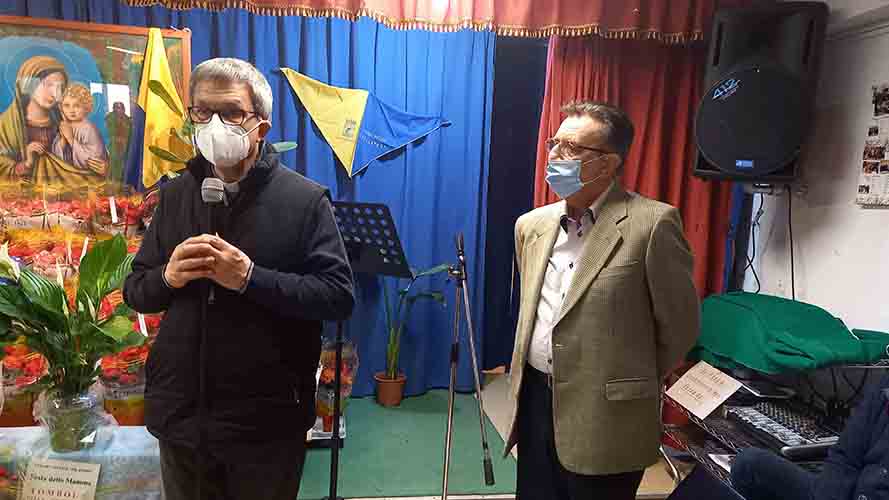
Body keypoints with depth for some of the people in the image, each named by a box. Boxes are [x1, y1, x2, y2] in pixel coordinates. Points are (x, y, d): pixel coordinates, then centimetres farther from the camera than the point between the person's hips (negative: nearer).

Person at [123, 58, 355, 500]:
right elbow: (135, 292, 10)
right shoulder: (175, 195, 6)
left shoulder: (305, 199, -8)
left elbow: (339, 296, -15)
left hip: (268, 422, -4)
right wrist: (167, 278, -12)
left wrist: (250, 278, -25)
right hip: (180, 414, 4)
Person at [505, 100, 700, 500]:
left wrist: (633, 385, 5)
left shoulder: (652, 223, -14)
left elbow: (679, 325, -6)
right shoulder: (531, 225, 5)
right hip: (534, 399, 6)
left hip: (605, 417, -5)